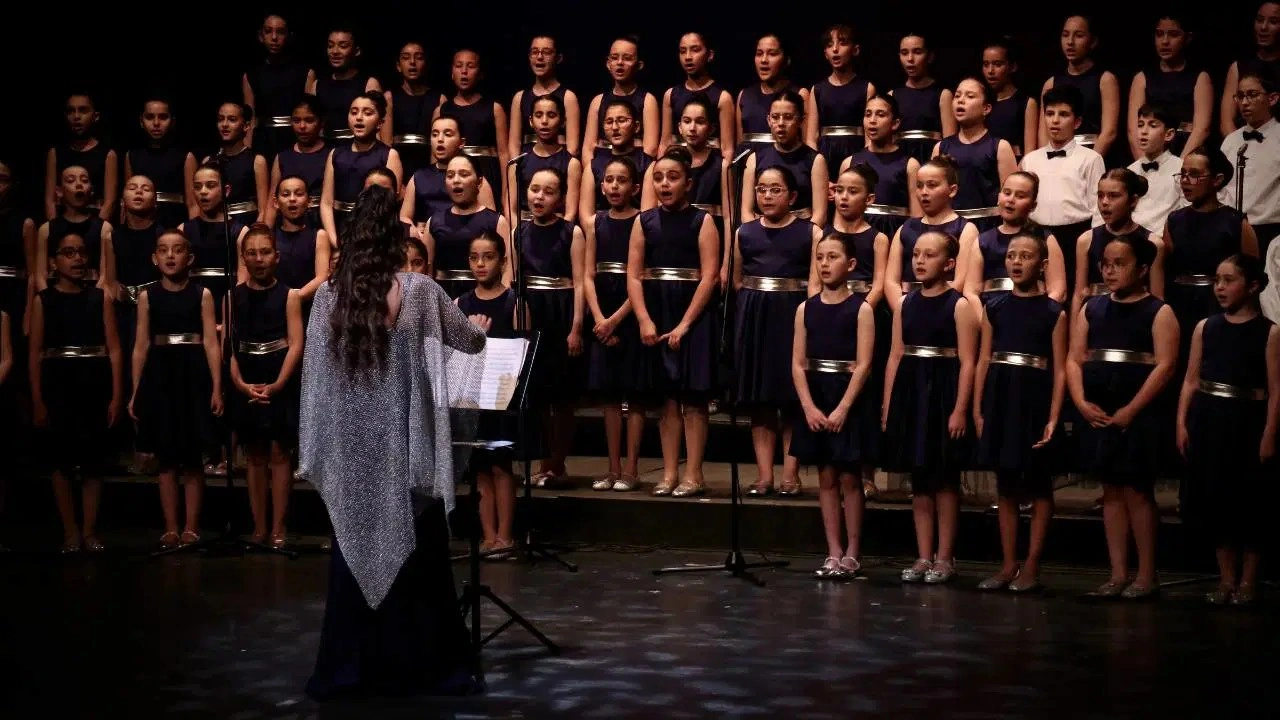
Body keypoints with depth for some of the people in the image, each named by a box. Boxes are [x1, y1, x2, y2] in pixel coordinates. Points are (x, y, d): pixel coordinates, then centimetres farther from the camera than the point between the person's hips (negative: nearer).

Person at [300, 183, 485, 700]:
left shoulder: (328, 295, 0)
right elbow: (473, 342, 6)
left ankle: (347, 669, 14)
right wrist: (470, 327, 29)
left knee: (355, 555, 11)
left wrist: (311, 454, 10)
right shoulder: (417, 290, -7)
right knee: (417, 557, 7)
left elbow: (314, 378, 2)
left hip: (350, 449, 3)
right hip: (405, 447, -2)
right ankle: (430, 666, 13)